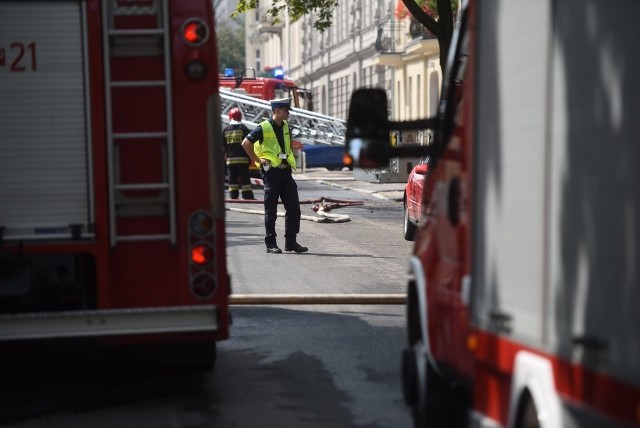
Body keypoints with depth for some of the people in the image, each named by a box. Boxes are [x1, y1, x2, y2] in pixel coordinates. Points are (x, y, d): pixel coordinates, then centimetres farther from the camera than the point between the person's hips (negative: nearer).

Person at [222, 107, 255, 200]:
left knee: (232, 178, 6)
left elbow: (223, 145, 6)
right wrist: (250, 157, 1)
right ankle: (248, 196, -3)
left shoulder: (225, 129, 5)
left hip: (230, 158, 3)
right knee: (245, 178, -1)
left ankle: (233, 196, 4)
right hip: (243, 158, -2)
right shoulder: (243, 128, -4)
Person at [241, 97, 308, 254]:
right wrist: (258, 160, -10)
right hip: (271, 171, -7)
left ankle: (291, 241, 10)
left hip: (286, 171, 7)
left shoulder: (286, 127, 13)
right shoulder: (263, 128, -9)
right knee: (271, 210, -1)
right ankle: (271, 244, 5)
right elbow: (246, 143, -11)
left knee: (293, 207, 3)